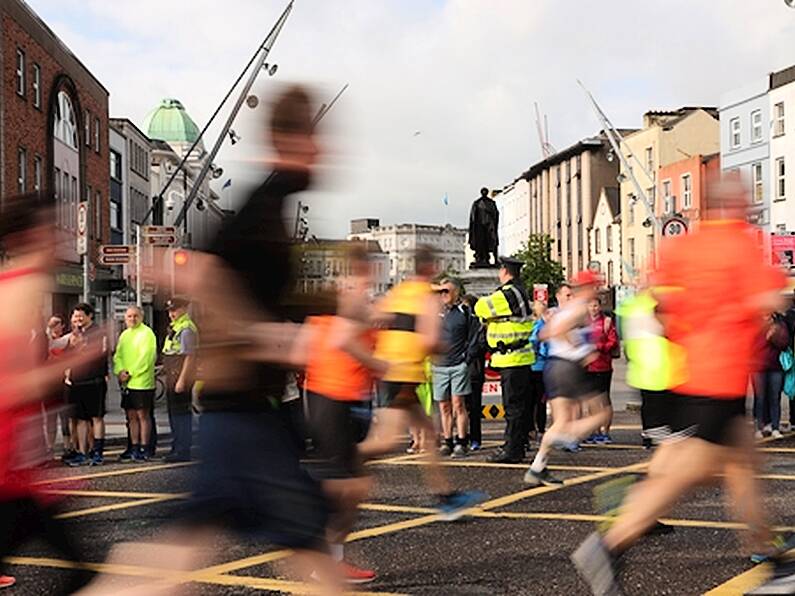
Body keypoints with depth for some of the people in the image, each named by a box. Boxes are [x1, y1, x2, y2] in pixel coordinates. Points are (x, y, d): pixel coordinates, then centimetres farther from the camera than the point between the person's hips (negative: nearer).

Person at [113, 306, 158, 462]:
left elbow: (145, 358, -13)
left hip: (142, 382, -7)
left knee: (142, 415, -3)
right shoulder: (124, 335, 17)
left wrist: (130, 373, -15)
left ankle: (144, 449, 1)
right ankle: (134, 447, 16)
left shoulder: (147, 333, -6)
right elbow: (117, 356, 14)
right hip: (126, 383, 7)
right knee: (131, 416, 10)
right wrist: (120, 371, -5)